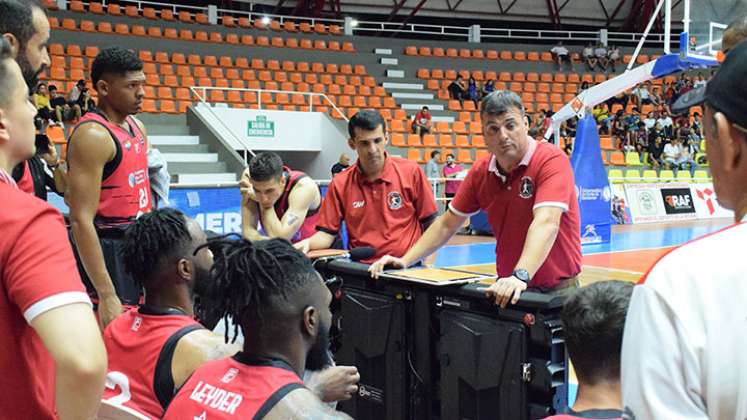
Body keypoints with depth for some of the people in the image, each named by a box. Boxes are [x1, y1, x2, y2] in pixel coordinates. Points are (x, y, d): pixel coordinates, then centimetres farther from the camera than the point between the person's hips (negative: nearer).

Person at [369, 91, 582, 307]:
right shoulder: (480, 171, 4)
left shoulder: (551, 160, -14)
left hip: (557, 290, -5)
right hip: (507, 289, 5)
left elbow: (545, 223, -28)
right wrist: (405, 260, 4)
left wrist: (521, 276, -42)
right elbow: (447, 224, 12)